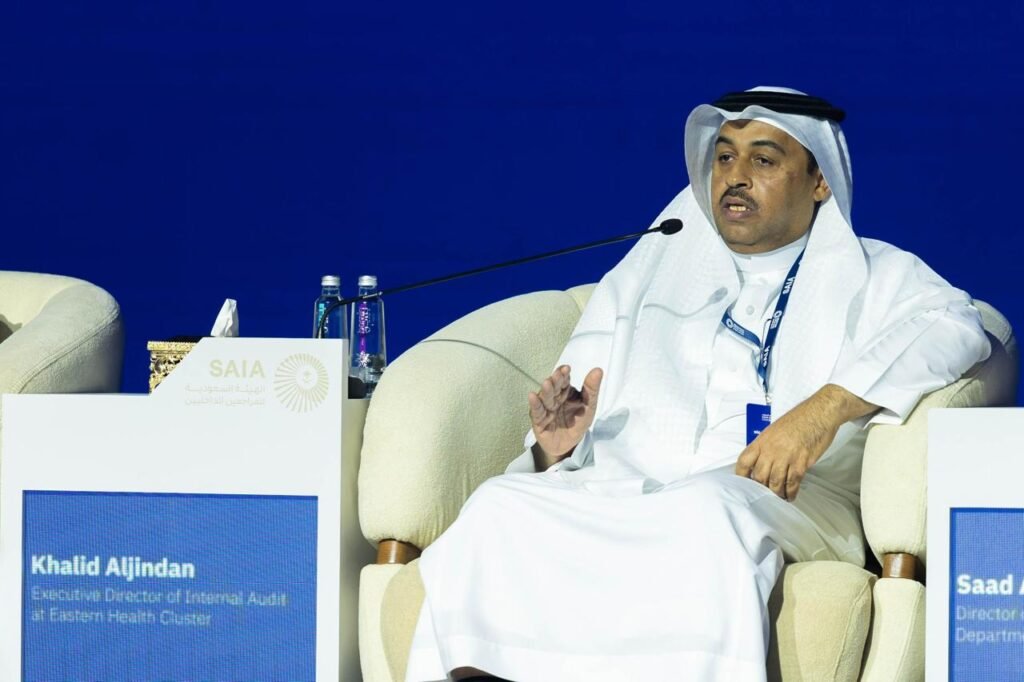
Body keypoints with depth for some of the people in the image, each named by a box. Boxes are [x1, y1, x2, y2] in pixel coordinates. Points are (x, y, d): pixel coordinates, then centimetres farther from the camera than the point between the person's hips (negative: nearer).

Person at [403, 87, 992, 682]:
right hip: (617, 494, 3)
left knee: (710, 508, -39)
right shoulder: (650, 266, 30)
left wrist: (828, 407, -22)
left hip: (774, 505, -3)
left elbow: (955, 326, -4)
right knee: (499, 506, -29)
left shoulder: (873, 277, 19)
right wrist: (558, 445, -3)